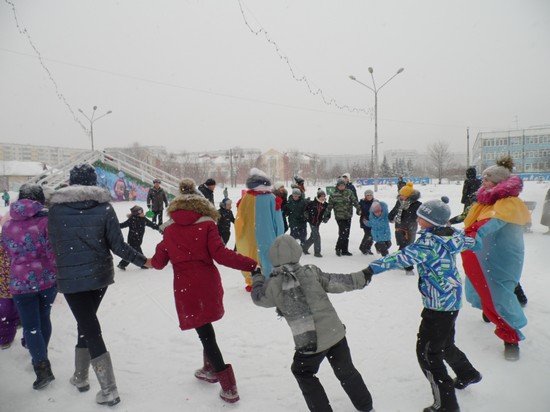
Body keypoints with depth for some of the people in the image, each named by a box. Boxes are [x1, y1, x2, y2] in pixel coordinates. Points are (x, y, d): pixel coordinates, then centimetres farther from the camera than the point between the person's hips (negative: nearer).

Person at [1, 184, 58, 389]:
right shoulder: (46, 221, -10)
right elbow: (54, 252, -11)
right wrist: (60, 274, 1)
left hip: (21, 281, 1)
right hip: (48, 279, 0)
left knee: (30, 325, 7)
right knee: (44, 317, 19)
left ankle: (42, 366, -2)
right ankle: (41, 356, 36)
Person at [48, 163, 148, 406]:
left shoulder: (56, 207, -5)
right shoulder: (104, 206, -5)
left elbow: (53, 244, 3)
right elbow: (117, 245, -8)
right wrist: (143, 260, 2)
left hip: (71, 277, -2)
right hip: (100, 275, 2)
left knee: (90, 329, 2)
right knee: (87, 323, 22)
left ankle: (108, 391, 3)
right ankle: (80, 377, 38)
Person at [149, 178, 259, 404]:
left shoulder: (170, 231, 3)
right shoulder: (207, 226, -3)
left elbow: (159, 262, 10)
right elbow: (221, 255, -15)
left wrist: (150, 262, 34)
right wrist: (252, 265, -17)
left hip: (186, 288, -1)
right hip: (208, 284, 1)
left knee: (205, 333, 4)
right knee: (206, 328, 25)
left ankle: (228, 386, 2)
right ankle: (211, 369, 41)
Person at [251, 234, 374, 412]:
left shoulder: (273, 285, -6)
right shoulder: (311, 271, -2)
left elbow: (258, 297, 13)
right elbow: (337, 282, 2)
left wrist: (257, 277, 30)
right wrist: (361, 278, 15)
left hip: (310, 342, -3)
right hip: (335, 333, 3)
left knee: (303, 374, 25)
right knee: (346, 370, 24)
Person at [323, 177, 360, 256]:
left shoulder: (349, 192, 3)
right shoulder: (333, 195, -3)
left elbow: (354, 201, -3)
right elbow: (329, 206, 0)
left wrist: (359, 208, -18)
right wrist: (326, 216, 1)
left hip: (348, 216, 4)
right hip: (340, 217, -4)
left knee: (346, 234, 10)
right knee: (343, 233, -10)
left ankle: (345, 250, 21)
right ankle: (338, 248, 11)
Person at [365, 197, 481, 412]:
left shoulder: (430, 242, -24)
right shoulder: (451, 235, 1)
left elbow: (403, 257, -34)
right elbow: (469, 242, 21)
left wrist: (373, 267, -37)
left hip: (439, 305, -10)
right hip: (452, 300, 10)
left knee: (427, 352, -1)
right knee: (444, 344, 29)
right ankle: (468, 374, 52)